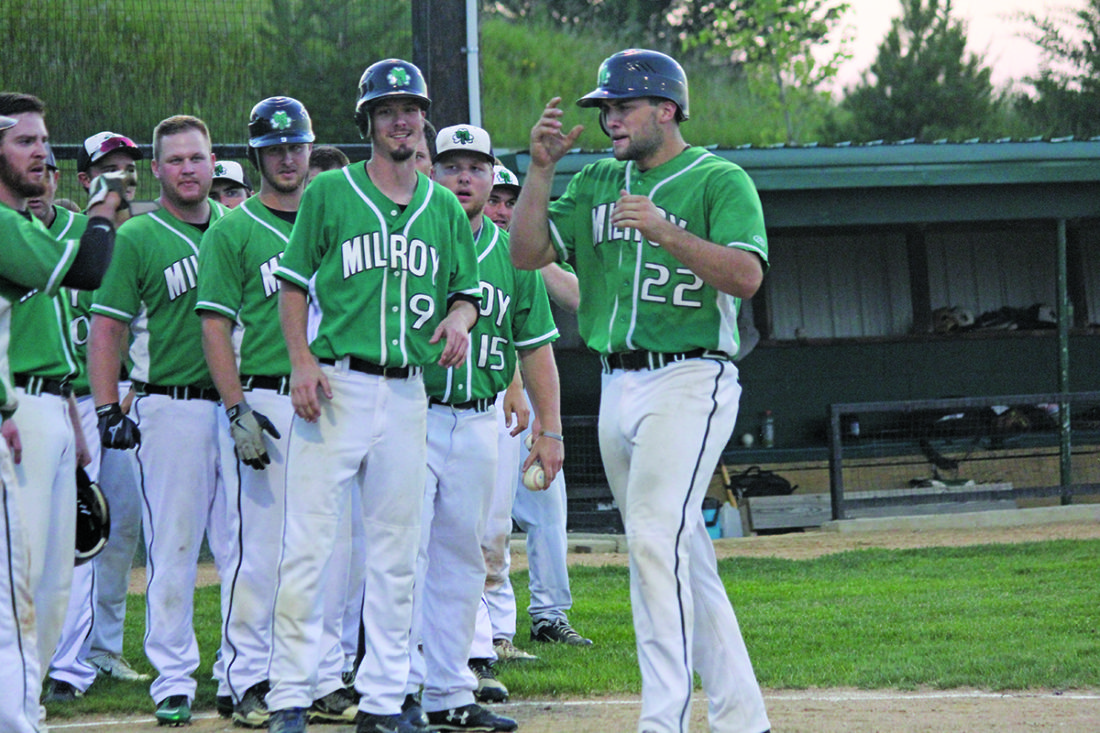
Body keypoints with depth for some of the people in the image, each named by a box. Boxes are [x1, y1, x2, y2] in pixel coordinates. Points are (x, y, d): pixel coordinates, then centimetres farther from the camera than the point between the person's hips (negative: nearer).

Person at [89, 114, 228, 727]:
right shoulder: (137, 238, 0)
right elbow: (107, 329, -2)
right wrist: (109, 411, -11)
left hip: (238, 404, 4)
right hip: (171, 410, -4)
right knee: (173, 547, -2)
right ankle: (174, 678, 3)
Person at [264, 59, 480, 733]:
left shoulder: (446, 209, 13)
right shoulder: (330, 193, 3)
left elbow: (467, 291, 19)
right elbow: (293, 283, 4)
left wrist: (460, 320, -5)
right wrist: (303, 361, -9)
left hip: (408, 393, 4)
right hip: (336, 386, -4)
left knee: (397, 552, 6)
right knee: (311, 545, -8)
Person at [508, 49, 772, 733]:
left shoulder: (720, 181, -4)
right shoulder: (597, 182, 15)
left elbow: (747, 275, -17)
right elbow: (528, 253, 8)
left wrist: (664, 231, -27)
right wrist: (541, 168, -2)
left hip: (690, 380, -7)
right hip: (619, 387, 7)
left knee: (656, 539, -19)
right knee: (684, 556, 9)